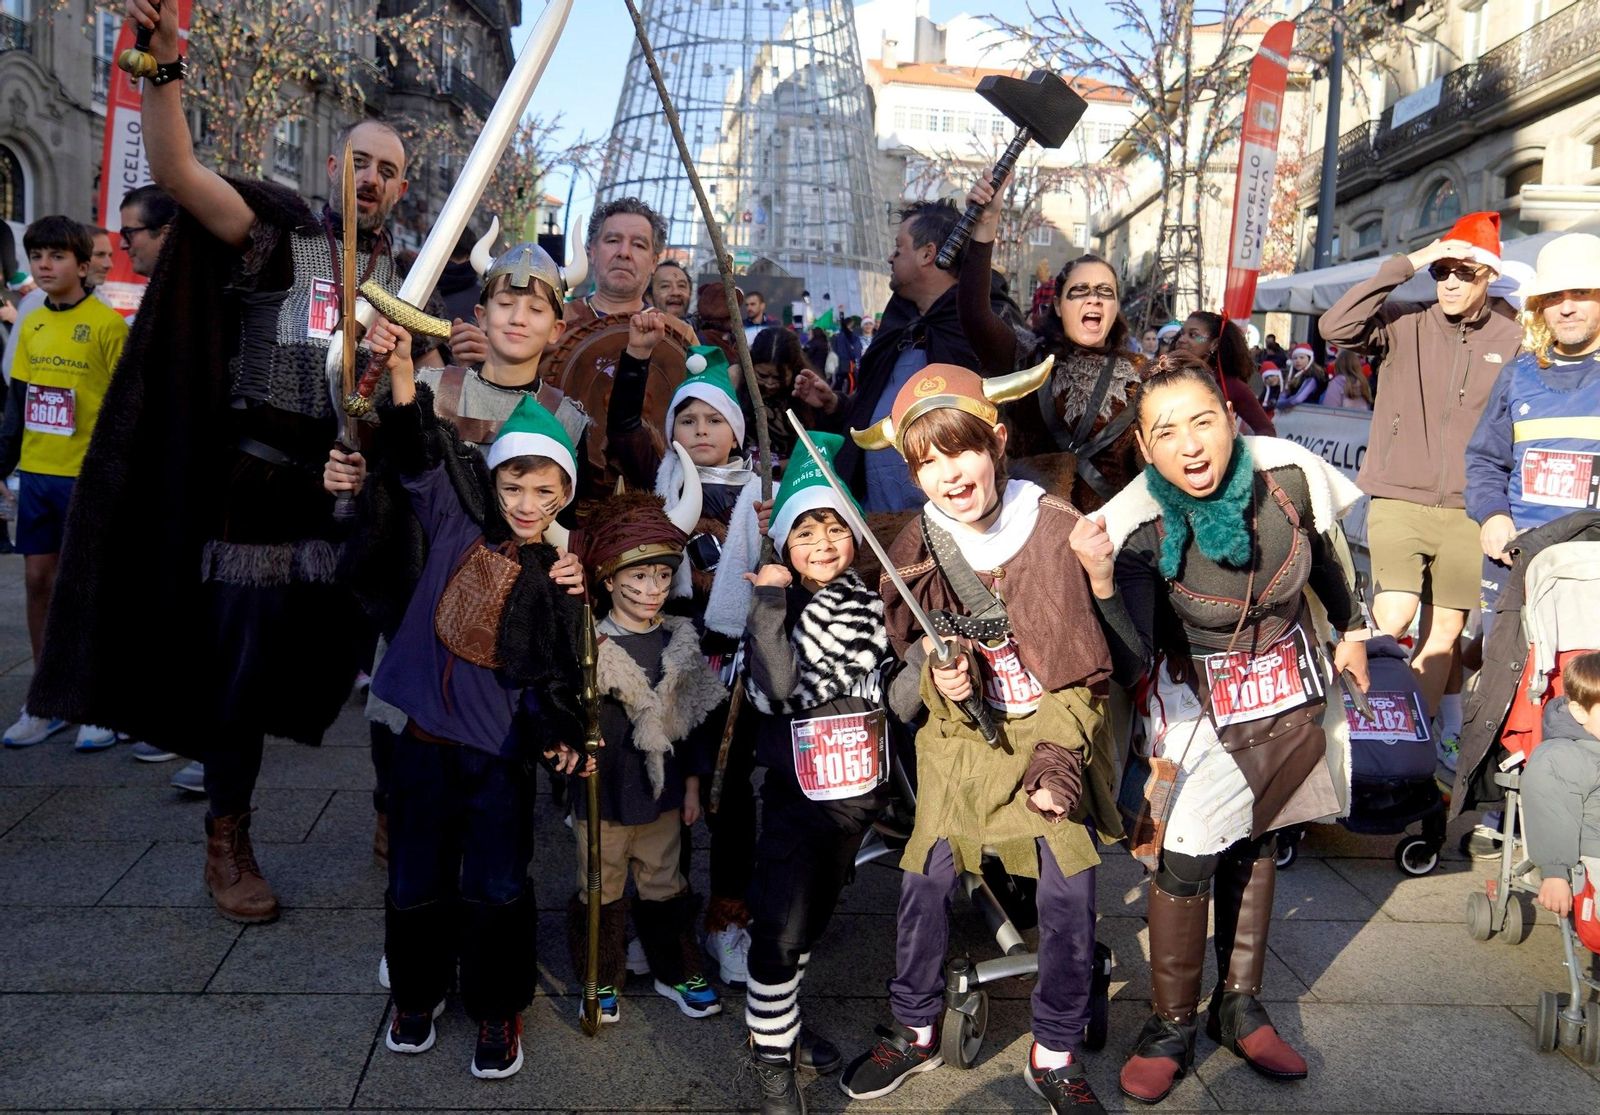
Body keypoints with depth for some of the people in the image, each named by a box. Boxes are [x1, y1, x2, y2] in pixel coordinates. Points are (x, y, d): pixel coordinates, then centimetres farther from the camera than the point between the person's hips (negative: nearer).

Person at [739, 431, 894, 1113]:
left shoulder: (873, 607, 2)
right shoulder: (773, 611, -7)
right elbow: (775, 693, -25)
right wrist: (771, 606, -26)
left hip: (857, 794, 4)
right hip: (795, 794, -4)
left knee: (813, 920, 19)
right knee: (780, 930, -3)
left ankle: (786, 1024, 38)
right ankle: (770, 1053, 16)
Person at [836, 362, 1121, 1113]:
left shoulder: (1058, 529, -12)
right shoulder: (916, 550, -3)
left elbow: (1087, 667, -6)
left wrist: (1057, 760, -13)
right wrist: (939, 680, -13)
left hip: (1053, 730, -2)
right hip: (961, 738, 2)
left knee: (1068, 887, -4)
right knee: (926, 878, 2)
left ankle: (1056, 1052, 19)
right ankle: (915, 1030, 27)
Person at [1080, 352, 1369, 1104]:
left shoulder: (1286, 475, -20)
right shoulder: (1139, 528, -27)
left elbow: (1322, 554, 4)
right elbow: (1131, 665, -34)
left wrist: (1350, 628, 17)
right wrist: (1100, 580, -49)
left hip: (1294, 694, 3)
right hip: (1202, 709, -3)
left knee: (1255, 844, 15)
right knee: (1186, 862, -5)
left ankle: (1239, 1007, 32)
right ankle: (1172, 1028, 16)